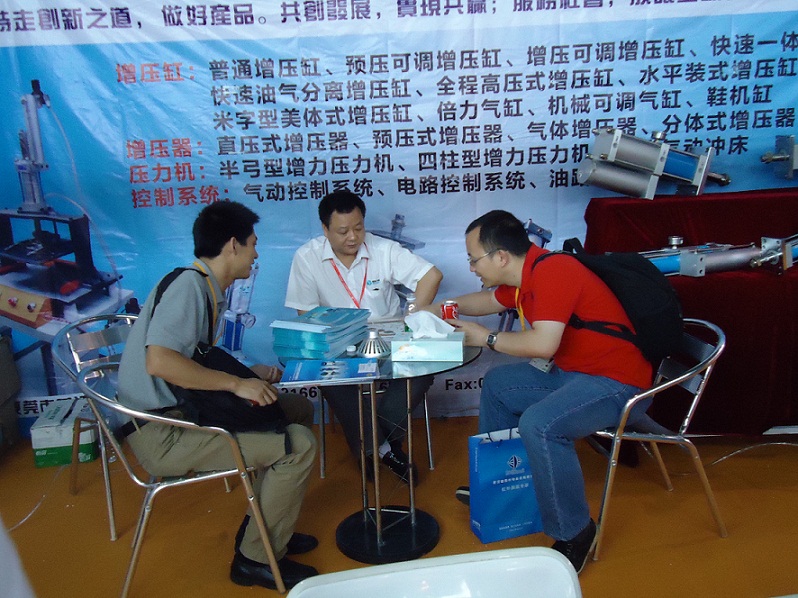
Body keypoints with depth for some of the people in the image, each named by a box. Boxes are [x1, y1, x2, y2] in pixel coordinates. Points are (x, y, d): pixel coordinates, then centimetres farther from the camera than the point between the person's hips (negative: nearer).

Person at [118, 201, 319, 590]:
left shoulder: (208, 289, 11)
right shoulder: (188, 285, -18)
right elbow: (159, 361, -31)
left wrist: (249, 374, 7)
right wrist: (236, 383, -24)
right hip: (163, 434, -10)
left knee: (299, 410, 11)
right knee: (298, 445, -17)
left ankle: (263, 526, 19)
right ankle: (256, 559, 1)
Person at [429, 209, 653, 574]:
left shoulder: (551, 271, -24)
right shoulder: (523, 276, 5)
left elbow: (543, 344, -33)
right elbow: (490, 300, 26)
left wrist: (487, 338, -18)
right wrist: (441, 308, 20)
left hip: (616, 382, -10)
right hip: (571, 371, 10)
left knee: (538, 424, -32)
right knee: (497, 383, 17)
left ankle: (574, 534, -11)